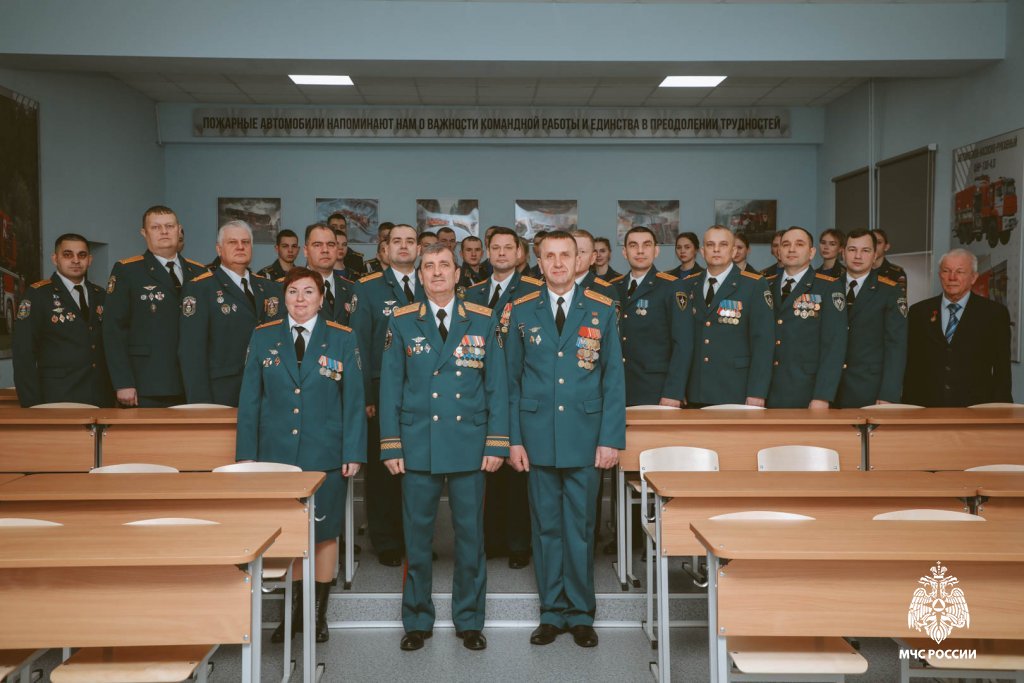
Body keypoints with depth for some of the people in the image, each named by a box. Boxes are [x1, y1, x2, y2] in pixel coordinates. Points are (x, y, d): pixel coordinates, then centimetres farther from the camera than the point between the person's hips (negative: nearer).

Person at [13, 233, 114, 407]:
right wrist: (33, 405, -12)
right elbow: (23, 352, -7)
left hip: (102, 399, 4)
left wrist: (114, 392, 3)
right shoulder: (37, 295, -2)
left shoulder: (100, 295, 13)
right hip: (57, 400, -4)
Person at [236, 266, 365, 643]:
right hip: (275, 453, 1)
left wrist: (353, 452, -6)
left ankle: (318, 612, 23)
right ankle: (293, 608, 20)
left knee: (324, 531, 7)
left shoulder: (342, 339, 0)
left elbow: (353, 400, 0)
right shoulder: (263, 337, 5)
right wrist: (246, 453, 0)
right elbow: (250, 399, 5)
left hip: (325, 455, -1)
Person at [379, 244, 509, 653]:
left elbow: (497, 386, 3)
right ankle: (417, 622, 23)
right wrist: (391, 446, -2)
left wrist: (497, 443, -3)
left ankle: (469, 621, 23)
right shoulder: (402, 323, 4)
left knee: (470, 535, 7)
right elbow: (390, 388, 4)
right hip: (418, 446, 0)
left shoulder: (482, 322, 4)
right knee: (417, 536, 7)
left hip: (470, 446, 0)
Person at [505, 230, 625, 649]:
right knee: (546, 526, 8)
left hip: (585, 437, -1)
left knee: (581, 527, 6)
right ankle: (552, 612, 21)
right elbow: (511, 380, 6)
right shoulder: (522, 311, 5)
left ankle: (581, 614, 20)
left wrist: (611, 438, -4)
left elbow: (614, 379, 2)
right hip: (538, 437, 1)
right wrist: (513, 438, 0)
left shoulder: (601, 310, 3)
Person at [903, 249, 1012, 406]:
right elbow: (911, 367, 8)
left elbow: (1002, 371, 3)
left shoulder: (994, 313, 3)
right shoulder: (919, 312, 8)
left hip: (975, 408, -1)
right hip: (926, 407, 1)